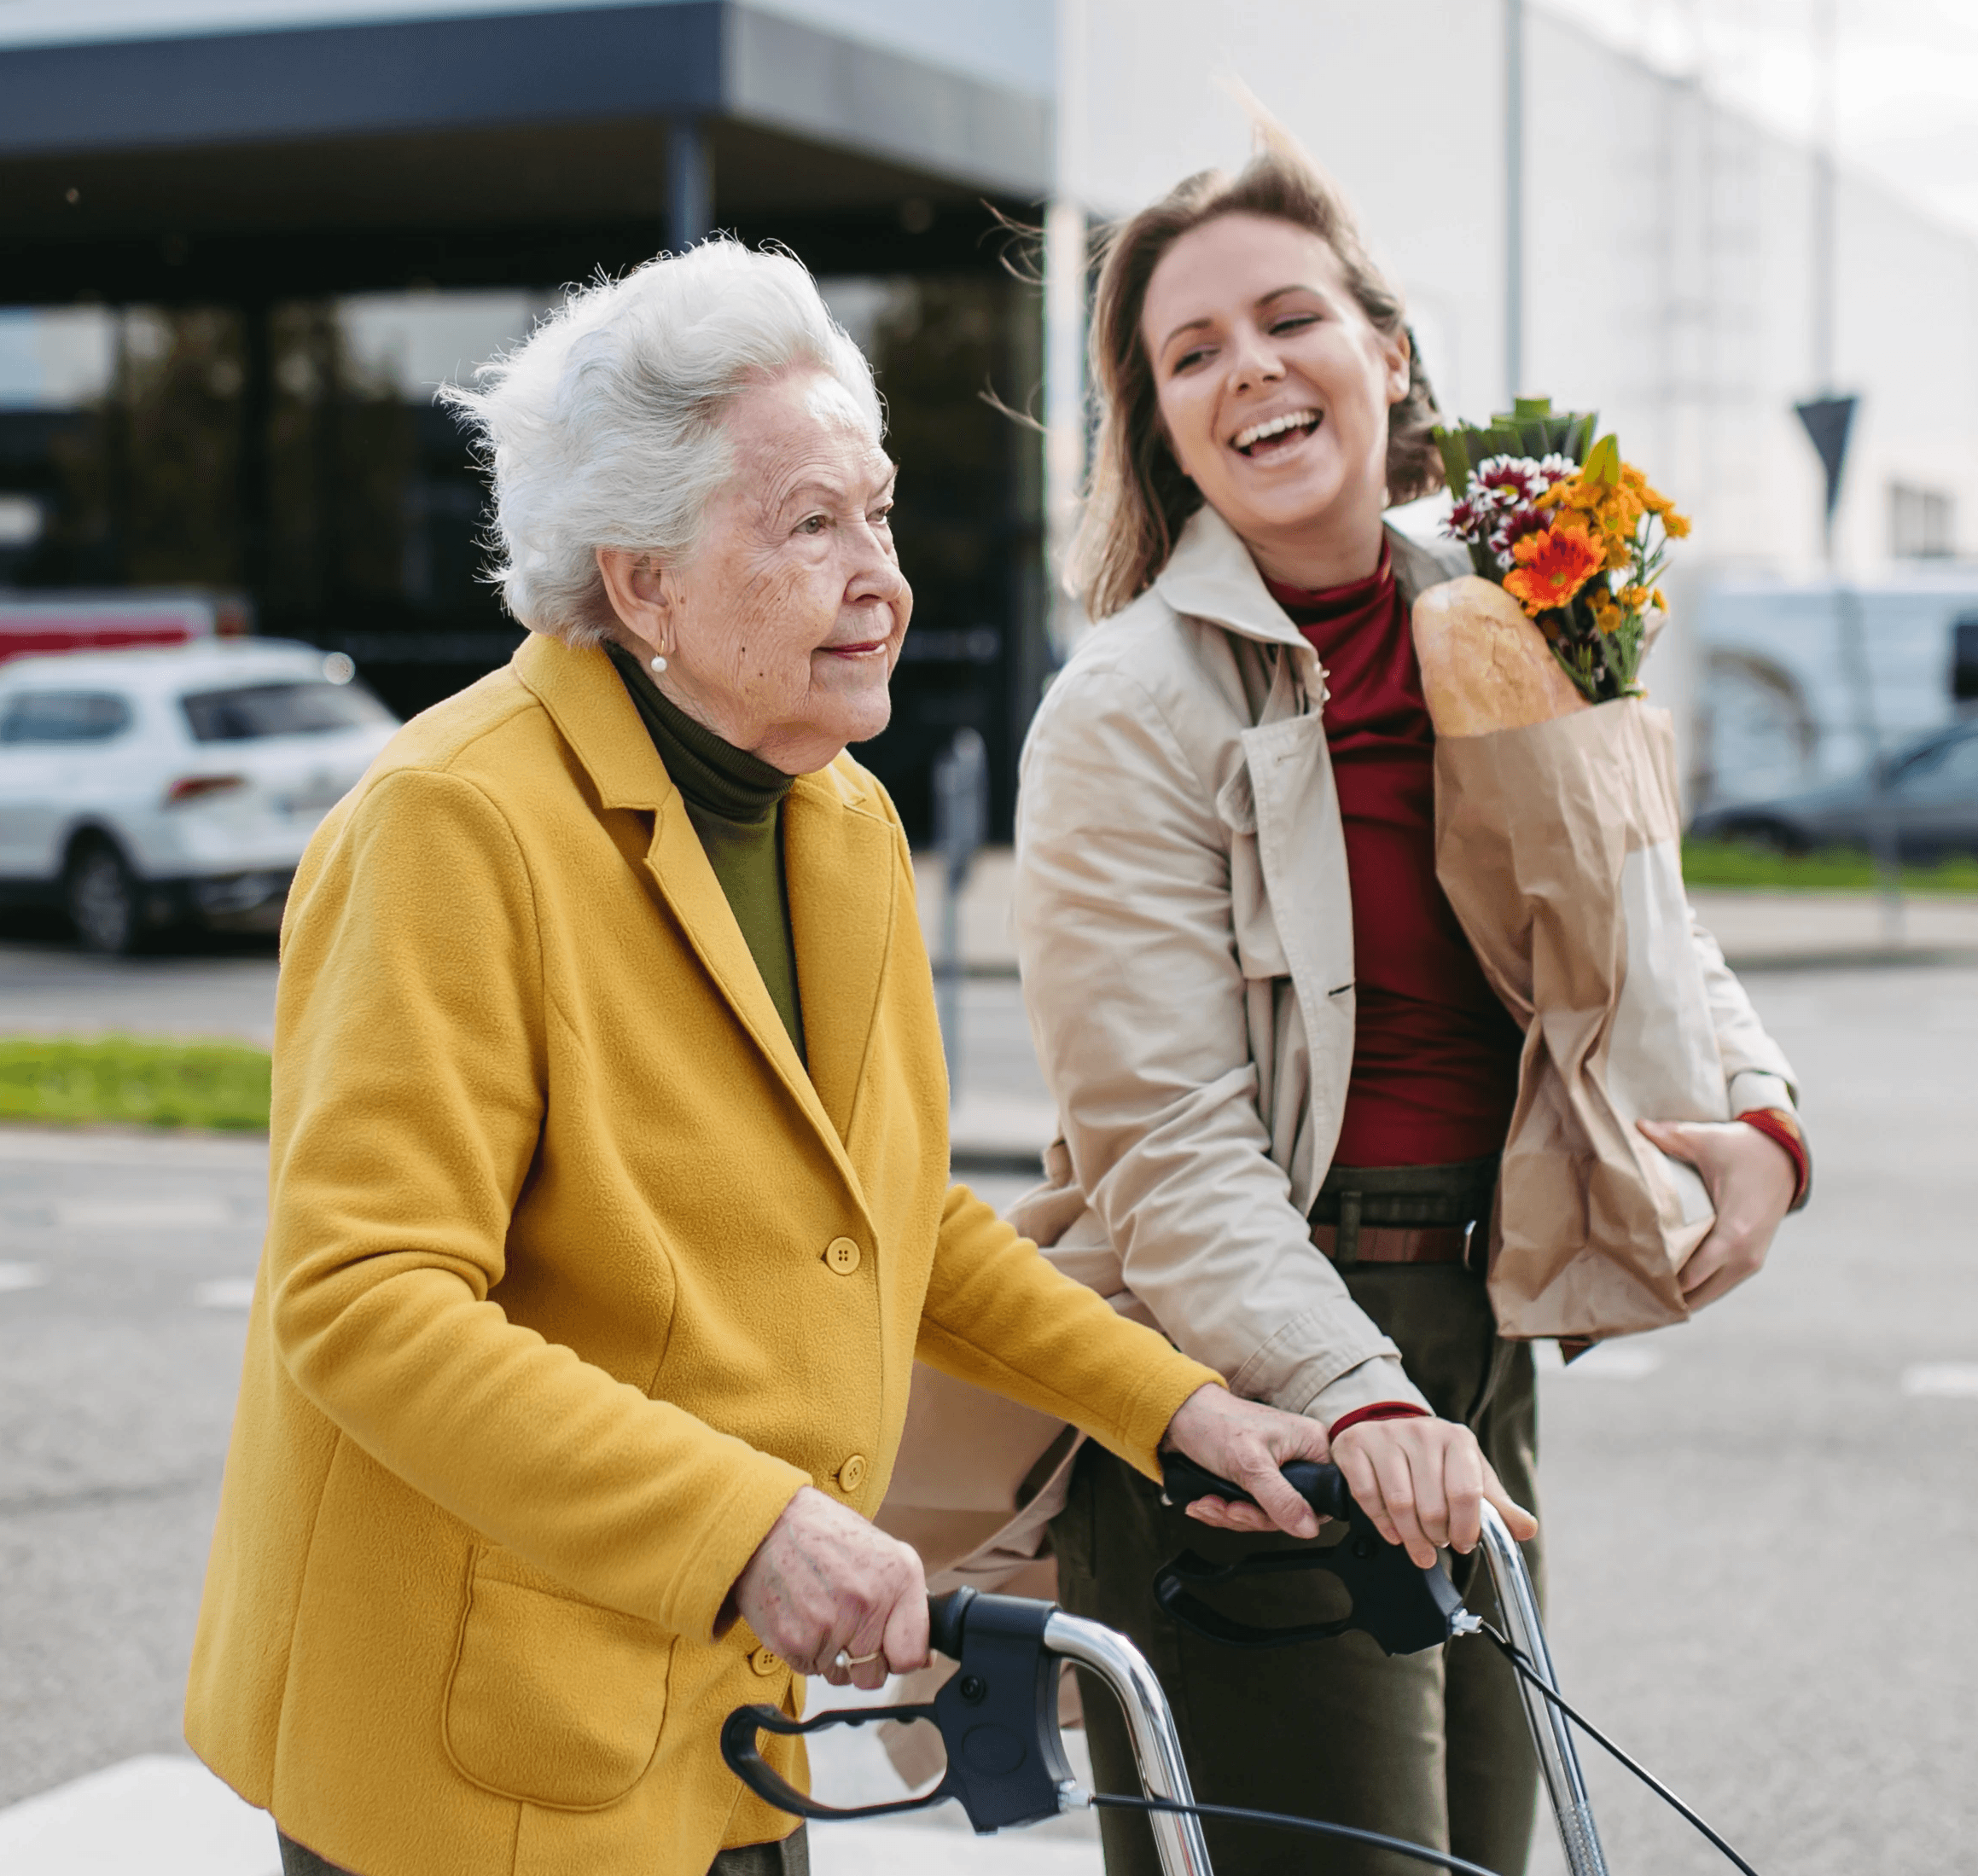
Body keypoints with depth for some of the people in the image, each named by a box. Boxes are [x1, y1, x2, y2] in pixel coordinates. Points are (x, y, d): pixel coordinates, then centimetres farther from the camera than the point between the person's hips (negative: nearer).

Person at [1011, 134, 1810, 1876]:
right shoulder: (1128, 712, -12)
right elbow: (1169, 1147, -17)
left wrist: (1756, 1114, -4)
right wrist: (1353, 1401, -30)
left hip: (1467, 1359, 6)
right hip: (1239, 1392, -6)